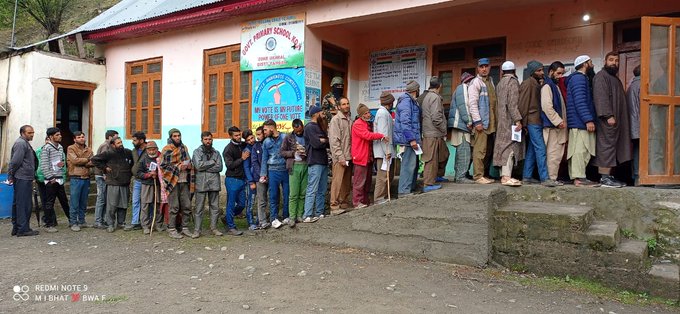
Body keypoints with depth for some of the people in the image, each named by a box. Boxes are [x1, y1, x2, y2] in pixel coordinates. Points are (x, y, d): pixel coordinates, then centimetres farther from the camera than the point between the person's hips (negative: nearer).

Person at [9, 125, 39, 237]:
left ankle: (16, 228, 20)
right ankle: (23, 229, -5)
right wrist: (11, 176, -11)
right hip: (23, 178, -10)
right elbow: (15, 161, -17)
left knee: (17, 204, 13)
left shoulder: (25, 143, 22)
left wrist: (11, 176, 19)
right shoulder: (21, 143, -11)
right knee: (24, 204, -7)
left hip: (25, 178, 10)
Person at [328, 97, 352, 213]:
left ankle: (344, 204, 18)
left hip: (348, 157, 7)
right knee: (337, 182, -7)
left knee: (346, 182, 10)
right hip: (340, 158, -7)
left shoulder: (349, 120, 17)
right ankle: (334, 206, -4)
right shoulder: (336, 119, -5)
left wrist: (351, 154, 7)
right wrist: (340, 157, -16)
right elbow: (334, 141, -12)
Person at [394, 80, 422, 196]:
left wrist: (415, 138, 21)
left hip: (410, 139, 11)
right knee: (409, 165, -10)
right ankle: (404, 191, -7)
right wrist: (412, 139, -23)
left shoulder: (411, 100, 19)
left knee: (414, 164, 15)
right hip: (408, 139, -11)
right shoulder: (406, 100, -13)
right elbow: (405, 122, -21)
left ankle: (411, 188, 23)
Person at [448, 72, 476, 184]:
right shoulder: (463, 88, -4)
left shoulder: (462, 88, 26)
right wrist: (469, 121, -16)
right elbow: (463, 106, -15)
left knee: (461, 151, 11)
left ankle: (458, 175, 15)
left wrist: (468, 121, 17)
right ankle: (461, 177, -14)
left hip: (461, 124, 11)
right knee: (464, 151, -13)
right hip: (462, 124, -11)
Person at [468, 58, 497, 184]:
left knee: (486, 149, 11)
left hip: (491, 122, 8)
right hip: (481, 121, -8)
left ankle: (483, 174, 17)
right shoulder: (475, 82, -5)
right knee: (479, 150, -9)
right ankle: (478, 176, -5)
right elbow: (472, 103, -13)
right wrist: (477, 121, -18)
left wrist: (495, 120, 17)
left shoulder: (491, 81, 19)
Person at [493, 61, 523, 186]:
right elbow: (513, 103, -16)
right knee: (510, 145, -13)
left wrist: (499, 118, 19)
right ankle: (506, 176, -19)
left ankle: (504, 175, 11)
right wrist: (517, 120, -19)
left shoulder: (500, 83, 19)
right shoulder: (513, 81, -7)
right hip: (509, 119, -9)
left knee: (504, 146, 9)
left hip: (501, 119, 9)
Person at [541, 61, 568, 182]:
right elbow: (547, 106, -19)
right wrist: (558, 121, -17)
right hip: (552, 126, -10)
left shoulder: (555, 85, 21)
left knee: (557, 154, 10)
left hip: (558, 125, 10)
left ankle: (553, 178, 14)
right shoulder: (547, 86, -9)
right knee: (553, 154, -8)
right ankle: (551, 179, -4)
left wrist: (562, 121, 16)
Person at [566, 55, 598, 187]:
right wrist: (588, 120, -23)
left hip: (579, 123, 11)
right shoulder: (579, 78, -9)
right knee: (580, 150, -12)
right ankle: (579, 178, -12)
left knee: (582, 150, 10)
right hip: (580, 122, -11)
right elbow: (580, 101, -19)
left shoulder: (582, 78, 25)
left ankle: (578, 176, 13)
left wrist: (588, 119, 19)